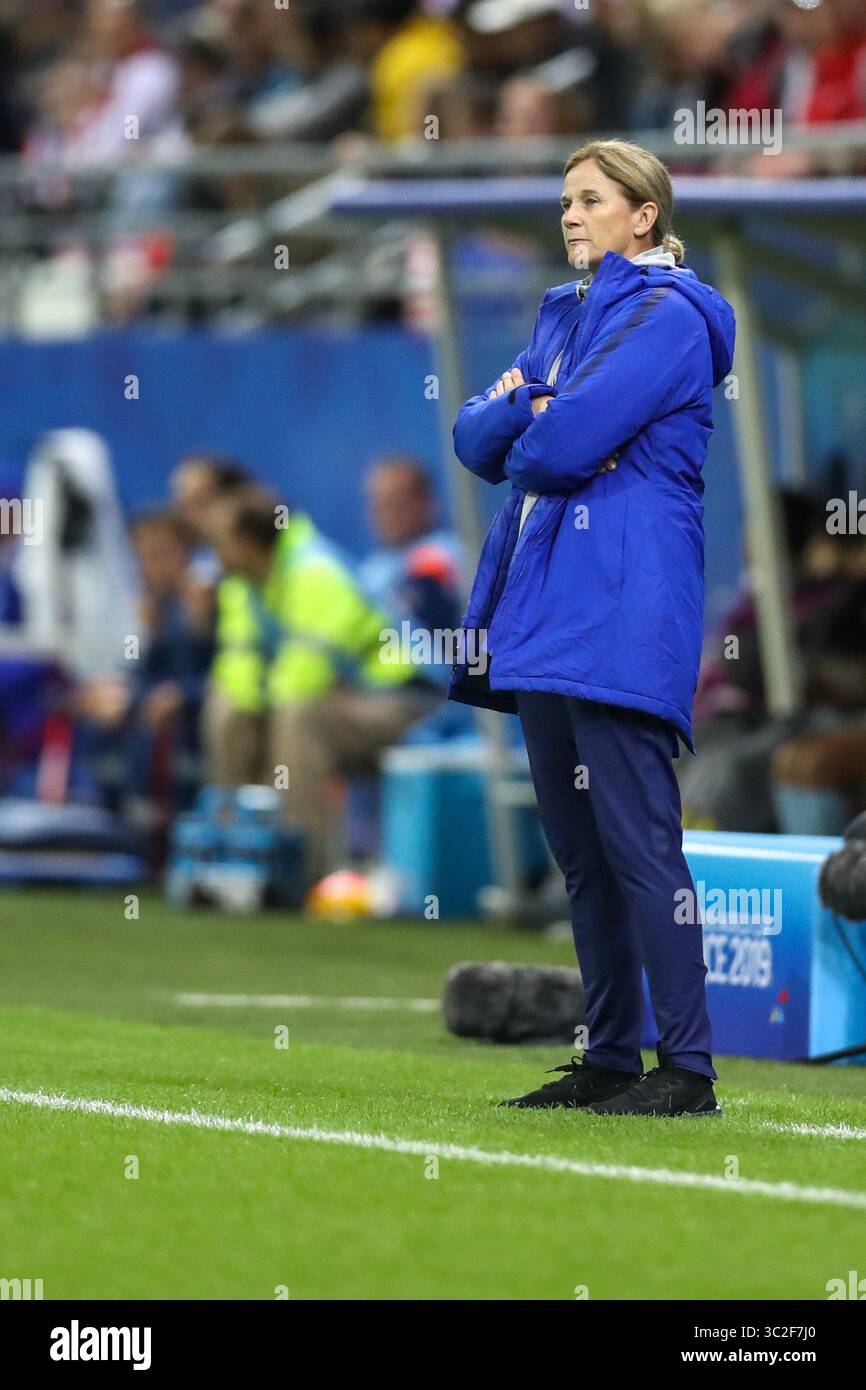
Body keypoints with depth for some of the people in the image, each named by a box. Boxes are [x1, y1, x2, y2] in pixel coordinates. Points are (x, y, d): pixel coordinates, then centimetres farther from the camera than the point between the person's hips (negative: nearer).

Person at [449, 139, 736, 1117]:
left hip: (623, 604, -9)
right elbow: (476, 437, 14)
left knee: (635, 836, -12)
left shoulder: (665, 318, -7)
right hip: (542, 607, 9)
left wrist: (524, 444, 4)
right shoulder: (563, 315, 21)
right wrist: (534, 410, -6)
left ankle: (688, 1069, -13)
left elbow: (566, 445, -17)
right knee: (577, 844, 10)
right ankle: (609, 1058, 15)